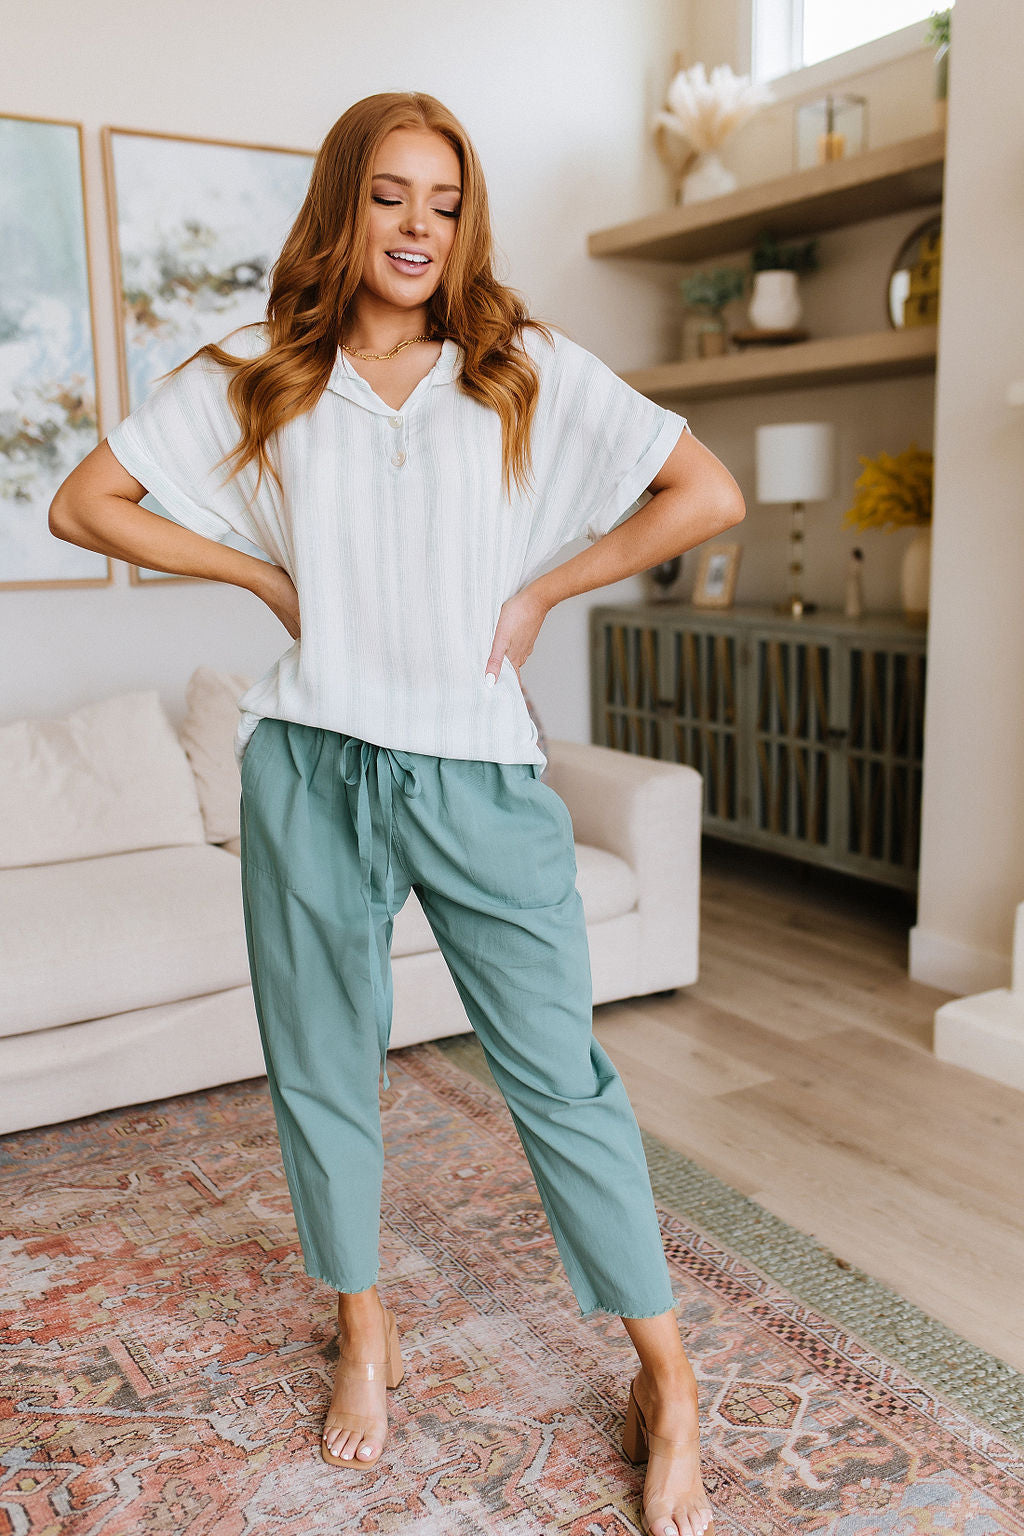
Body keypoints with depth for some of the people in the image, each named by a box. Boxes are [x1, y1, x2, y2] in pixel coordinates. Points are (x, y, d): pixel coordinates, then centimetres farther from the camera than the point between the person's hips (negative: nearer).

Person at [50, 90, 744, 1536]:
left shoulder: (531, 371, 2)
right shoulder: (253, 384, 6)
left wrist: (540, 591, -4)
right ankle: (366, 1335, 37)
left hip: (481, 774, -1)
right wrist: (269, 578, 1)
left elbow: (708, 495, -2)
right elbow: (83, 504, 7)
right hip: (311, 770, 2)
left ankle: (667, 1379, 20)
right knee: (323, 1072, 13)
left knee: (560, 1075, 2)